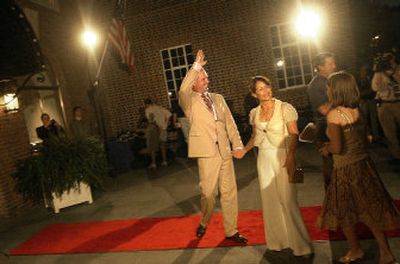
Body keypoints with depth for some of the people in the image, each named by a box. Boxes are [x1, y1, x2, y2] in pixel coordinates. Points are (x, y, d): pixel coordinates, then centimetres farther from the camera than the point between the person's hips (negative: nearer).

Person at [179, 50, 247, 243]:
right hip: (207, 151, -5)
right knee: (208, 192, 2)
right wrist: (196, 66, -22)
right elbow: (183, 90, -23)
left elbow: (229, 122, 13)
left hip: (225, 150, 5)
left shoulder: (218, 98, 16)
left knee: (229, 192, 9)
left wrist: (237, 144, 3)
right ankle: (204, 223, 31)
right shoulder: (189, 101, 1)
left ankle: (231, 231, 24)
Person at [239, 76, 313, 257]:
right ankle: (278, 240, 28)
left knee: (287, 200, -4)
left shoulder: (285, 108, -8)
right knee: (270, 201, 11)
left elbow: (294, 135, -13)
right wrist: (244, 150, 6)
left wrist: (290, 157, -24)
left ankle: (300, 243, 13)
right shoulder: (254, 113, 7)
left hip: (282, 157, -5)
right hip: (264, 159, 5)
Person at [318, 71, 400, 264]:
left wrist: (326, 149, -2)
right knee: (370, 209, 18)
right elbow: (363, 139, 12)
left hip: (346, 169, -6)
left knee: (343, 212, 16)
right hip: (364, 163, 7)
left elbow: (337, 148, -24)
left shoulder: (334, 114, -19)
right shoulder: (356, 110, 2)